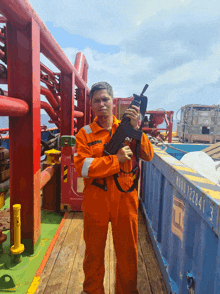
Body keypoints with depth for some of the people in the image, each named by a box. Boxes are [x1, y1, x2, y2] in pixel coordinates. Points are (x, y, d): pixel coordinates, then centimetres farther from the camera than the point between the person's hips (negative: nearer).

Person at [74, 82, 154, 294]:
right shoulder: (85, 134, -4)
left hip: (125, 201, 2)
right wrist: (116, 159, -21)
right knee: (94, 253, 19)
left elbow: (148, 156, -7)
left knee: (128, 253, 19)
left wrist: (135, 128, -18)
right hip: (95, 203, -1)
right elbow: (82, 167, -17)